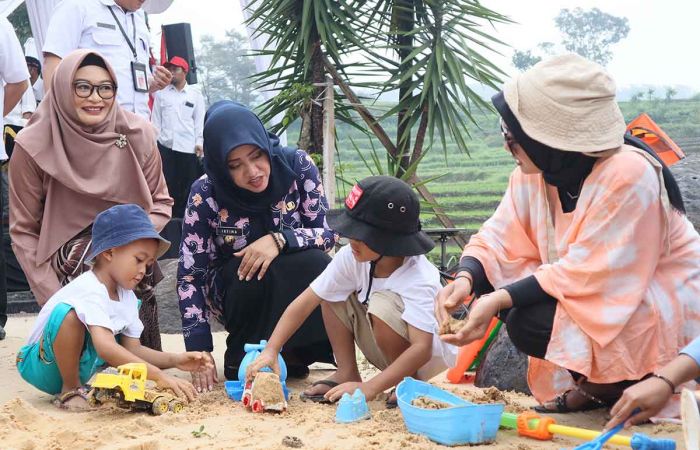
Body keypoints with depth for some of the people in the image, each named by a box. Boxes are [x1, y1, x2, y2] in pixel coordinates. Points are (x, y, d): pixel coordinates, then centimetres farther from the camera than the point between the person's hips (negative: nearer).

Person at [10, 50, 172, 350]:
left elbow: (160, 203, 6)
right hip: (69, 267, -1)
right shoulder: (34, 147, -11)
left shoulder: (136, 134, -7)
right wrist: (57, 298, -13)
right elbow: (24, 232, -5)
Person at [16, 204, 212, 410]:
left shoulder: (127, 298, 1)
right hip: (41, 367, -9)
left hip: (82, 364, 9)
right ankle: (70, 389, -15)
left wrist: (175, 360, -14)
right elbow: (106, 348, -40)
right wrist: (159, 376, -44)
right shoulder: (90, 291, -27)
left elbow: (133, 349, 3)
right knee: (69, 313, -35)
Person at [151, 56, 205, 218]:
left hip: (188, 147, 0)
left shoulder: (196, 95, 8)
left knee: (187, 185, 0)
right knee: (167, 183, -1)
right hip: (165, 145, 1)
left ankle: (183, 216, 7)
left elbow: (199, 120, 6)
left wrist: (199, 142, -3)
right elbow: (156, 119, 9)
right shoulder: (161, 93, 9)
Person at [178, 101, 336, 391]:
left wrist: (279, 240, -32)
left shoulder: (297, 166, -16)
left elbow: (328, 233, -12)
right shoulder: (205, 194, -19)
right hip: (239, 292, -1)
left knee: (317, 264, -31)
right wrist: (199, 352, -23)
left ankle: (296, 351, -8)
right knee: (258, 270, -34)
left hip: (298, 285, 1)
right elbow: (191, 275, -16)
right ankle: (244, 359, -9)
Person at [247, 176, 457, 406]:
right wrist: (271, 351, -23)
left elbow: (422, 348, -39)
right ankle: (347, 374, 1)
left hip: (432, 361, -6)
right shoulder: (351, 257, -16)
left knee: (384, 303, -32)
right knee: (333, 292, -8)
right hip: (390, 357, 6)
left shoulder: (419, 279, -31)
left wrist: (369, 388, -45)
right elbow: (305, 302, -13)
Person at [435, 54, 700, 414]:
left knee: (531, 322, -26)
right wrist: (466, 279, -29)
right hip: (595, 290, 8)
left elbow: (587, 274, -30)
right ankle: (584, 381, 6)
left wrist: (499, 299, -33)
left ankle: (617, 382, 0)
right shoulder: (536, 170, -7)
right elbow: (501, 239, -7)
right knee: (489, 279, -6)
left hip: (664, 310, -8)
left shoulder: (627, 175, -29)